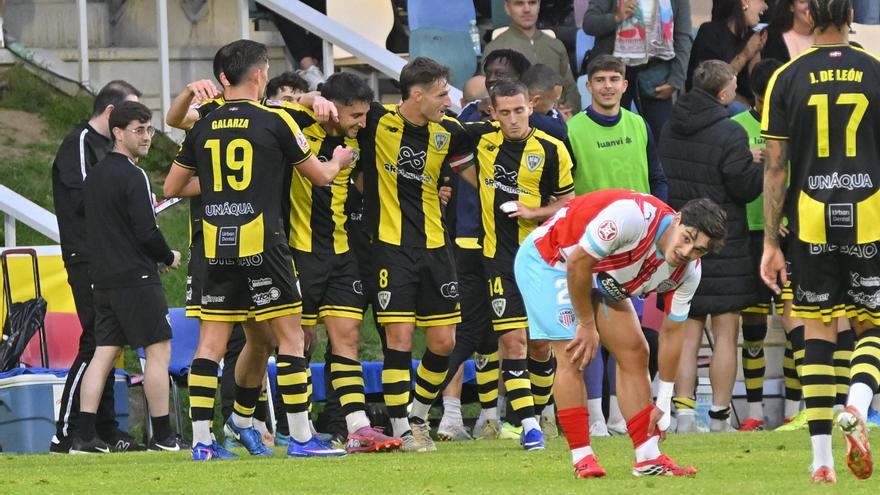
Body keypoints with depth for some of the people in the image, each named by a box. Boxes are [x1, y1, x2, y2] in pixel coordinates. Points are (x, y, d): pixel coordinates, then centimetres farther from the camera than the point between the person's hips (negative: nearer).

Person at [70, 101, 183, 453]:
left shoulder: (95, 176, 15)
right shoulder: (132, 177, -12)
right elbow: (147, 231, -17)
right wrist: (169, 258, 1)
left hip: (103, 279, 8)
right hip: (135, 278, -8)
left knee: (104, 352, 6)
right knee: (158, 349, -2)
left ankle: (84, 435, -1)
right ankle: (162, 435, -2)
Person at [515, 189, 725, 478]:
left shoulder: (687, 273, -14)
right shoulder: (632, 216, -38)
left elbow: (671, 334, -4)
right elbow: (578, 262, -31)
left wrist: (663, 404, -2)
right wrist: (587, 325, -22)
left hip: (600, 279, 7)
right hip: (548, 259, -7)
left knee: (635, 353, 0)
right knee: (573, 355, -18)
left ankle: (648, 458, 4)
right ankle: (582, 459, -13)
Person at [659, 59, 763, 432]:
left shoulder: (670, 131, 7)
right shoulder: (729, 134, -13)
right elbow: (746, 188, -12)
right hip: (723, 244, -5)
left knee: (687, 333, 7)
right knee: (725, 334, 0)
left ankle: (684, 413, 2)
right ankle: (720, 417, -1)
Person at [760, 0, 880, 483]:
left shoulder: (787, 79, 0)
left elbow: (774, 167, 0)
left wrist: (770, 243, 4)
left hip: (811, 221, 0)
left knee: (817, 331, 7)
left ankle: (821, 459, 3)